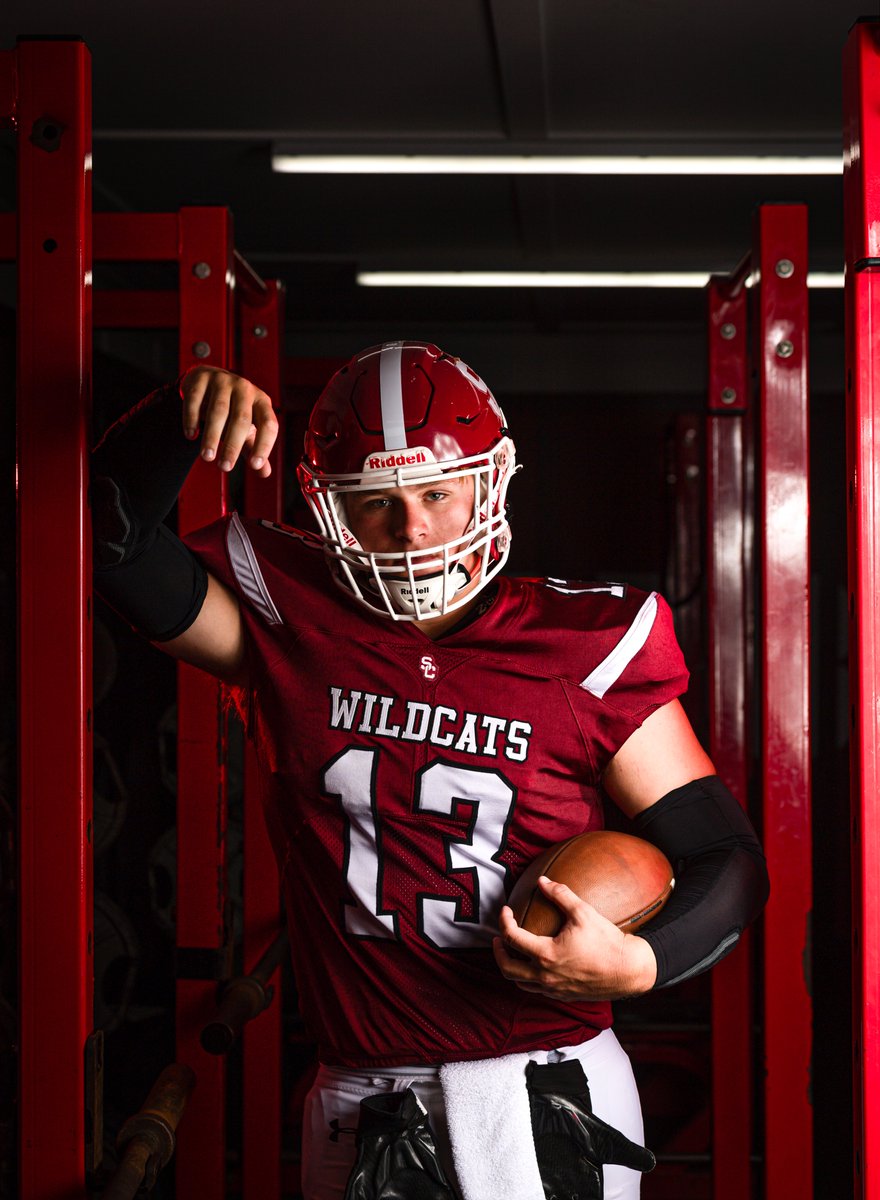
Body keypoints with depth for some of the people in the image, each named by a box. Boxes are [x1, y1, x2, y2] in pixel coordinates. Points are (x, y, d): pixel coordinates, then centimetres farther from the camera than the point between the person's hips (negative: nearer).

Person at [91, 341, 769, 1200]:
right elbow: (116, 545, 1)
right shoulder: (295, 621, 1)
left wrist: (634, 965, -21)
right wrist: (183, 414, -15)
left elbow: (724, 855, -2)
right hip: (358, 1104, 2)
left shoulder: (586, 648, -5)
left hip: (544, 1097, -1)